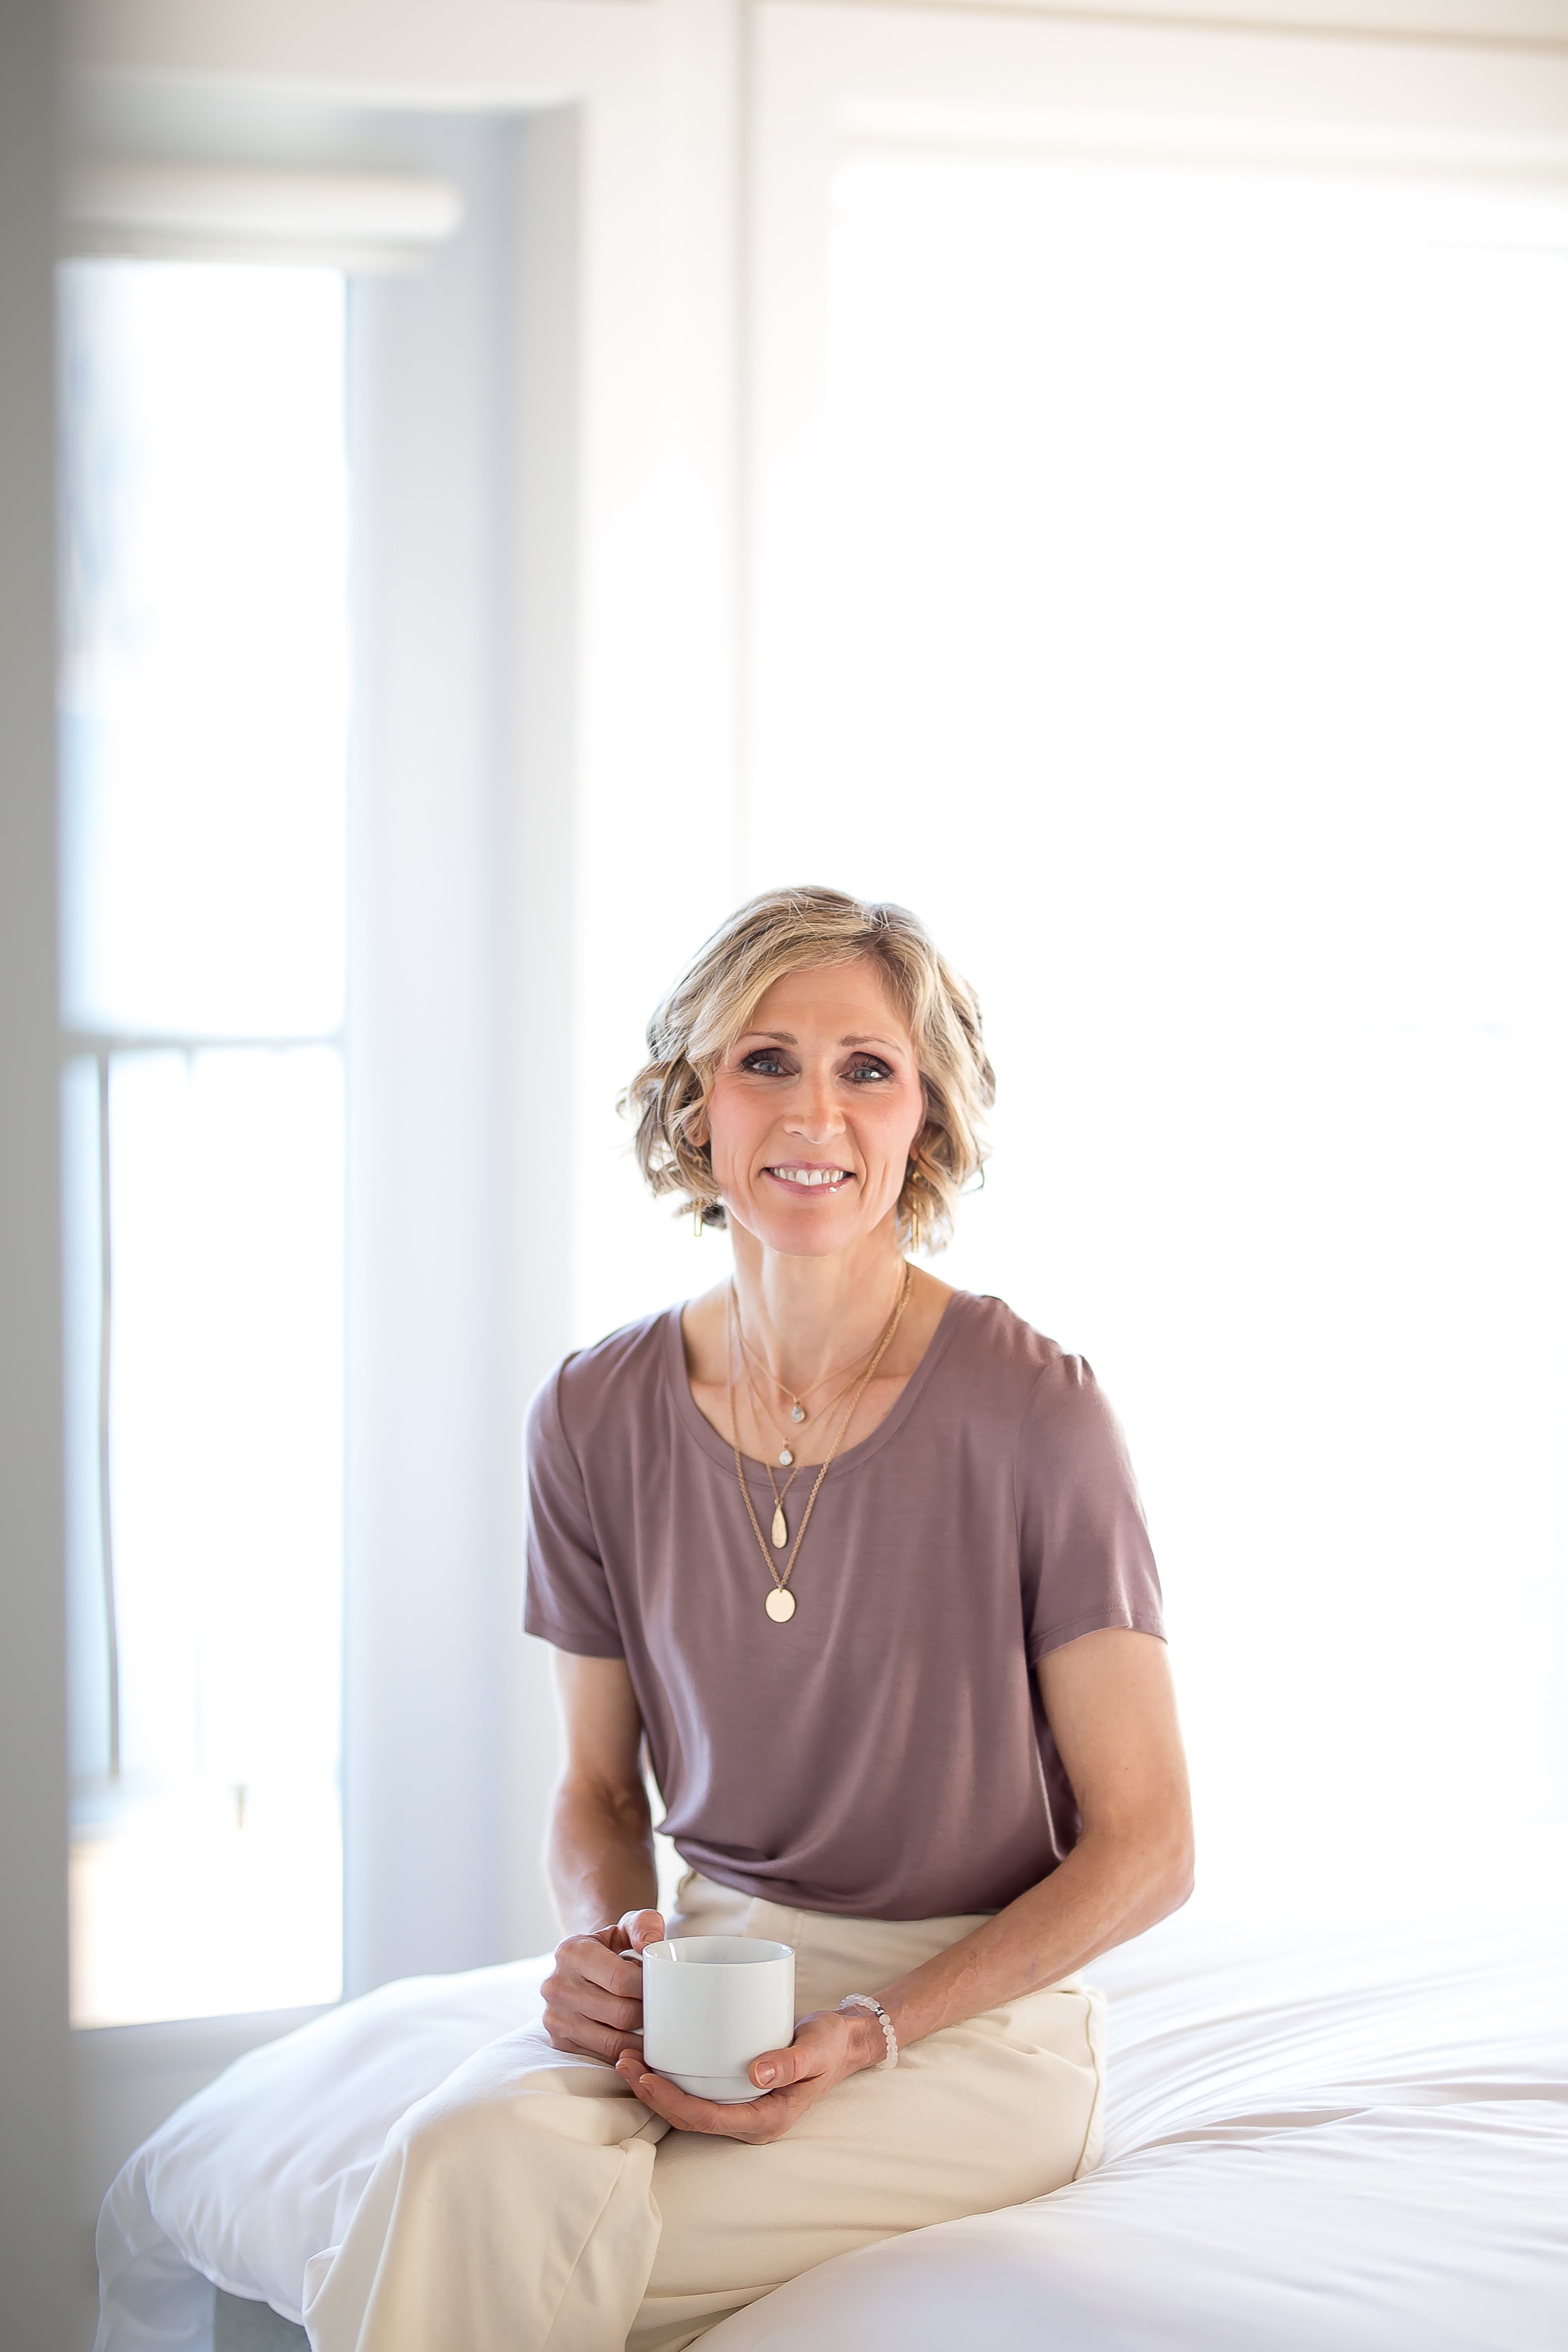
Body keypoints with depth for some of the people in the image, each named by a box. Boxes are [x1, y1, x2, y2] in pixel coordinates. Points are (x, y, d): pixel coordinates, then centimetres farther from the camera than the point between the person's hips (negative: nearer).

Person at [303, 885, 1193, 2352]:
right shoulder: (597, 1418, 0)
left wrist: (871, 2034, -17)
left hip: (977, 2009, -4)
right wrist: (603, 1938, -10)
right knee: (476, 2150, -30)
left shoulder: (1031, 1412, -13)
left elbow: (1145, 1845, -8)